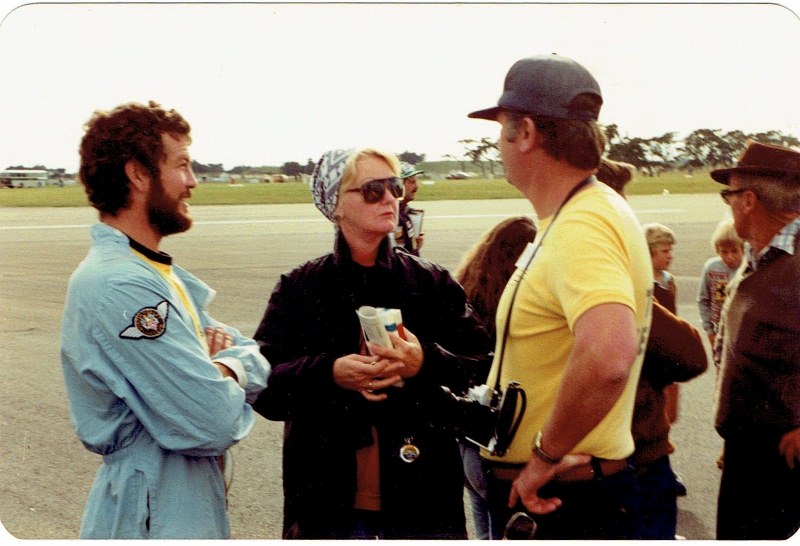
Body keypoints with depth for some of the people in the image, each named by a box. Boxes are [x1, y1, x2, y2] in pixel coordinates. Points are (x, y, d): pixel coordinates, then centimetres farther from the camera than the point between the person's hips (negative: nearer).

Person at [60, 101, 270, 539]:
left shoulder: (158, 273, 9)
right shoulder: (119, 287, -23)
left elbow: (260, 363, 7)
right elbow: (214, 423, -28)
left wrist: (225, 364, -14)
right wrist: (232, 368, -8)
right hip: (154, 521, -9)